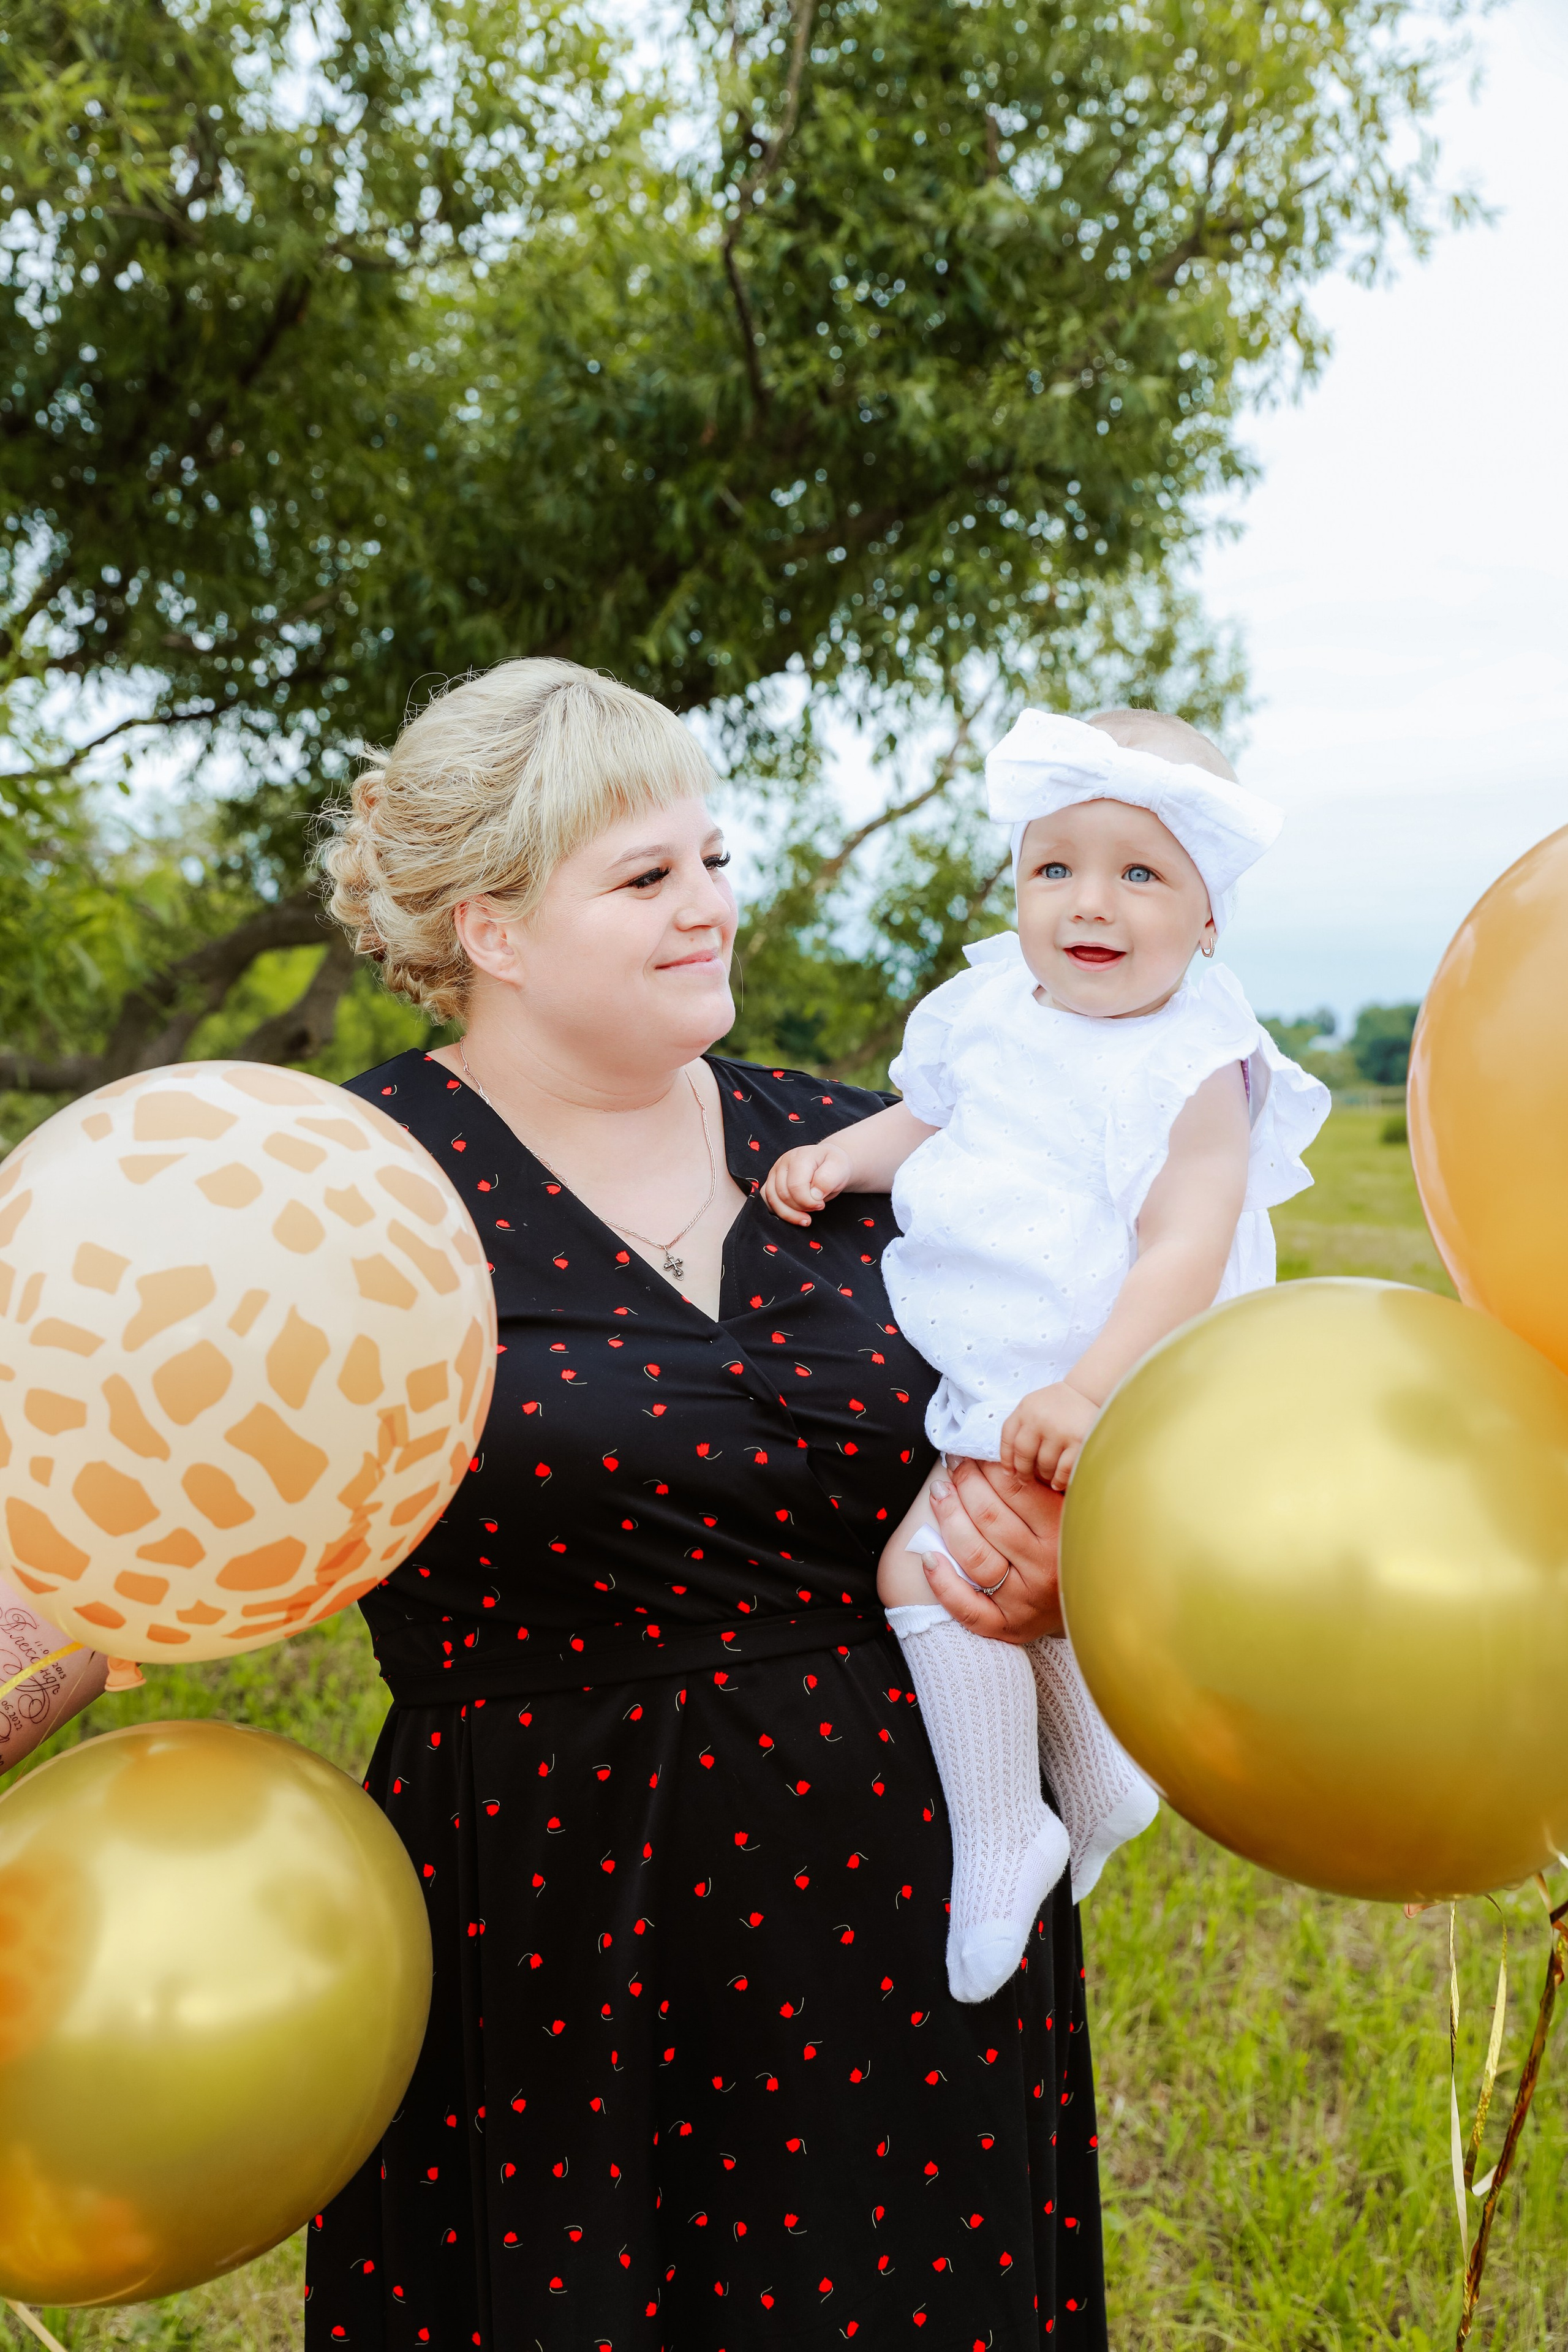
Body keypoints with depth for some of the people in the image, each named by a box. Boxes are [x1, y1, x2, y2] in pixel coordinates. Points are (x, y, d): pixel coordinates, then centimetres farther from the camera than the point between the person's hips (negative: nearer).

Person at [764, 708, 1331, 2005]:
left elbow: (1183, 1253, -25)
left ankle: (999, 1839, 1)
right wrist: (837, 1157, 3)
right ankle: (1097, 1775, 45)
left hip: (1083, 1388, -8)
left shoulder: (1196, 1068, -17)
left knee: (930, 1560, -18)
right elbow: (929, 1120, 21)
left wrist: (1088, 1391, -35)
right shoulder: (995, 1013, 3)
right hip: (979, 1381, 8)